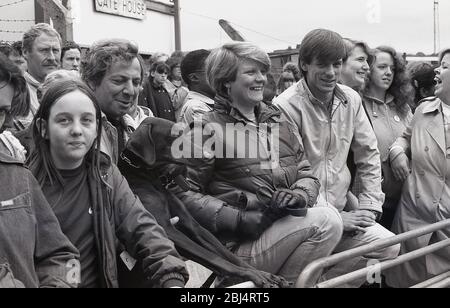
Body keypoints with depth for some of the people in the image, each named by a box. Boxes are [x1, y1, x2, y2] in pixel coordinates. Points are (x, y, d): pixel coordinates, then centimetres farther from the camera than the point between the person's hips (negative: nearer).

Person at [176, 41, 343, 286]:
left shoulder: (277, 120, 16)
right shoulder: (209, 130, -4)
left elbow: (306, 171, 14)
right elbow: (185, 193, -10)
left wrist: (299, 196, -9)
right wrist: (240, 219, -18)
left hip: (286, 233, 7)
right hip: (241, 247, -6)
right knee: (325, 220, -24)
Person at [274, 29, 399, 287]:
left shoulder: (351, 99, 5)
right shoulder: (286, 106, -14)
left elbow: (369, 154, 13)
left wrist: (368, 206, 2)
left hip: (342, 211, 6)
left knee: (389, 245, -13)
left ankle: (325, 281, 5)